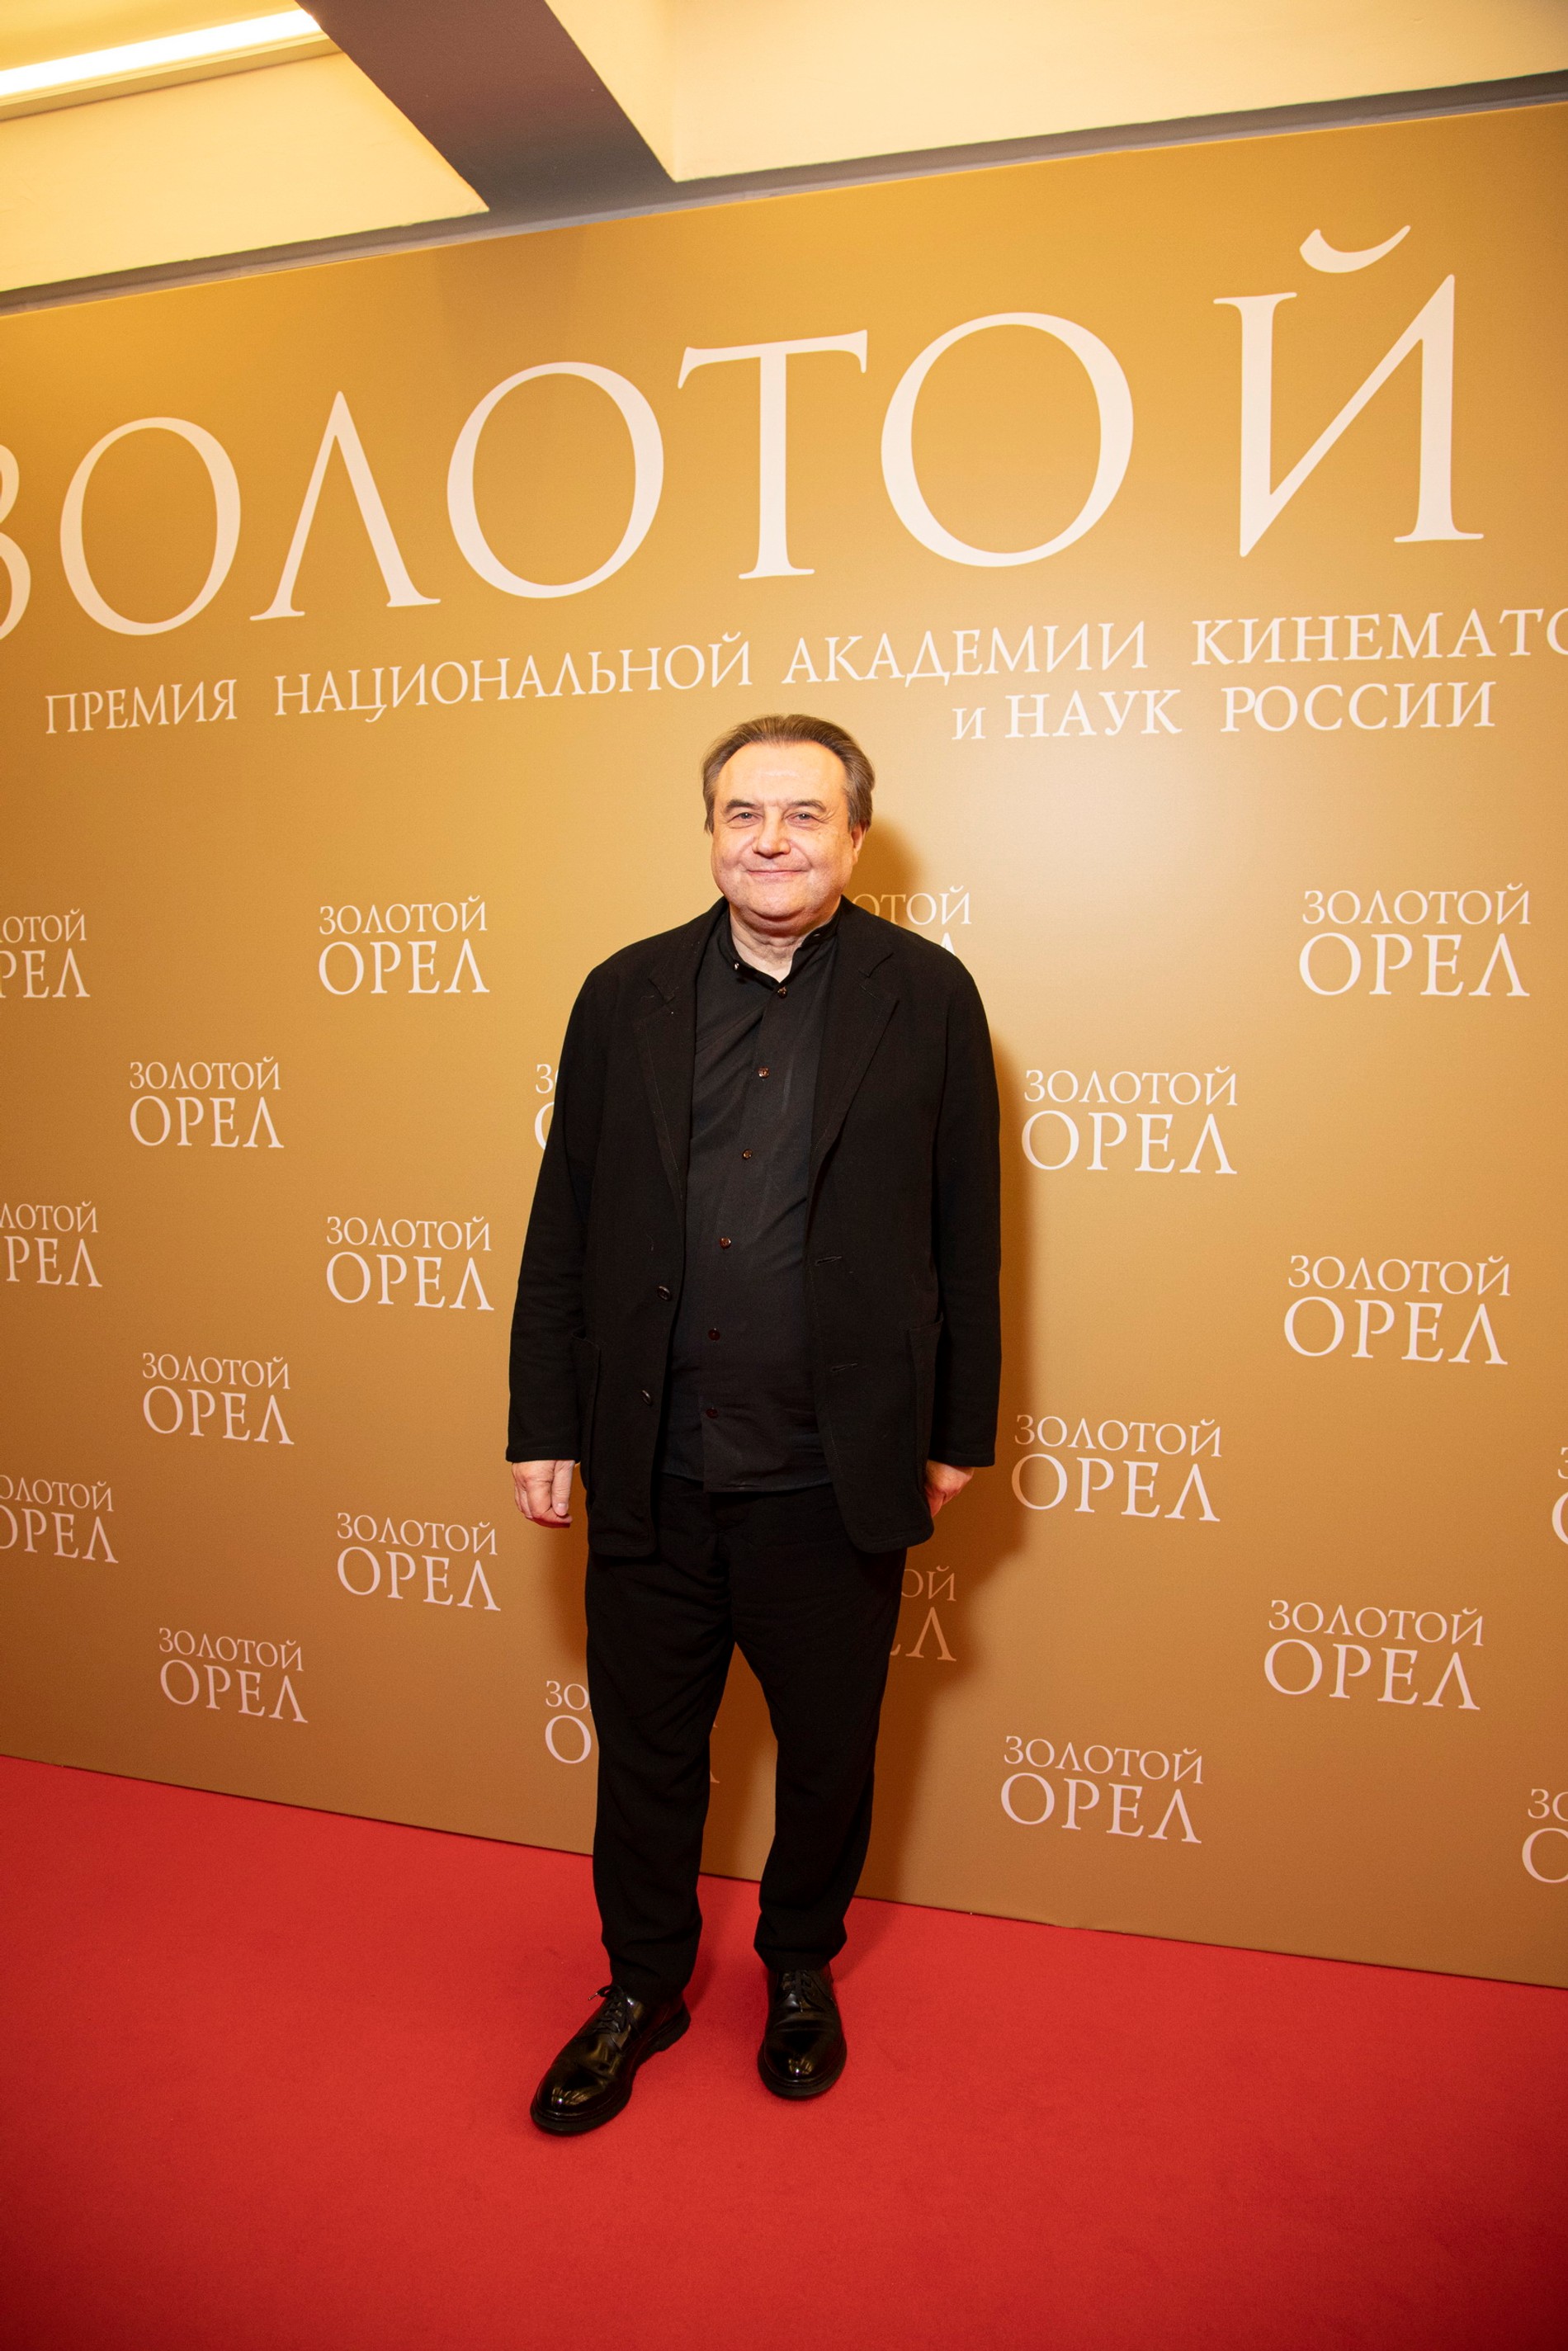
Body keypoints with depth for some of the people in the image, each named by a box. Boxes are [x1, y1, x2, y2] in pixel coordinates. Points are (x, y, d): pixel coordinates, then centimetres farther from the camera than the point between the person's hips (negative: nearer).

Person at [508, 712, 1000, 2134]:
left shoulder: (926, 996, -3)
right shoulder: (627, 993, 2)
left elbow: (965, 1232, -1)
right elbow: (564, 1224, 4)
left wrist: (960, 1429, 1)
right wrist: (545, 1427, 3)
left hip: (834, 1477, -1)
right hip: (651, 1469, 2)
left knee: (829, 1749, 17)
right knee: (644, 1749, 17)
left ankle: (802, 1968, 45)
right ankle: (644, 1985, 42)